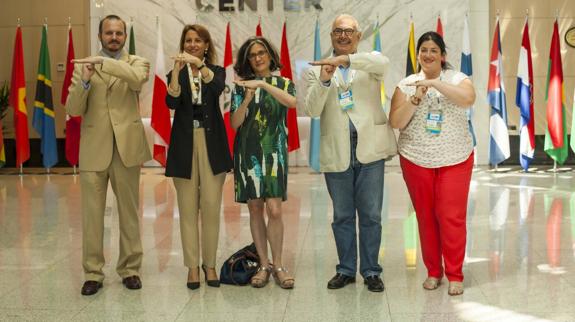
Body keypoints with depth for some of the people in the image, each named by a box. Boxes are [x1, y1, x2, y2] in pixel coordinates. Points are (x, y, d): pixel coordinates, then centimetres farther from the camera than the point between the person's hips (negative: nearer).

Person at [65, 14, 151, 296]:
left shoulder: (137, 63, 7)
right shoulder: (84, 65, 9)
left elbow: (137, 79, -19)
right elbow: (73, 109, 0)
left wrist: (103, 62, -23)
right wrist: (85, 81, -16)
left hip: (127, 148, 0)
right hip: (93, 149, 1)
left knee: (129, 212, 8)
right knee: (92, 215, 2)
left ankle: (130, 269, 20)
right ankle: (93, 273, 13)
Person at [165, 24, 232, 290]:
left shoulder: (216, 71, 8)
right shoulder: (176, 74, 8)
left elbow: (217, 88, -16)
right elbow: (172, 103, -11)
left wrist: (199, 64, -30)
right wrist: (177, 69, -20)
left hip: (211, 143, 0)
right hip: (184, 144, 0)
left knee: (211, 206, -1)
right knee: (188, 208, 2)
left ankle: (210, 264, 12)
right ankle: (192, 266, 10)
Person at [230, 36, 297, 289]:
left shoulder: (283, 83, 8)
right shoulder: (241, 87, 9)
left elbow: (292, 102, -16)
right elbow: (235, 123, -1)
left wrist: (263, 84, -22)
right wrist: (248, 99, -16)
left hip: (274, 151, -1)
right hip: (248, 152, 1)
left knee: (274, 210, -9)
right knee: (255, 209, 3)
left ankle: (277, 265, 3)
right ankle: (264, 265, 13)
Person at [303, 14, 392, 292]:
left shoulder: (370, 61, 7)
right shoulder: (317, 69, 8)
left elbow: (383, 63, -18)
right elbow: (312, 110, -4)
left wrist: (346, 60, -30)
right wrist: (324, 81, -20)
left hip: (369, 149, -1)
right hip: (336, 153, 1)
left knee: (371, 215, 5)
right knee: (342, 216, 10)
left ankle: (371, 271, 17)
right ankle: (346, 270, 23)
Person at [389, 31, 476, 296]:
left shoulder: (457, 79, 1)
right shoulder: (406, 84, 4)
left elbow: (468, 98, -21)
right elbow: (396, 122, -4)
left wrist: (434, 83, -21)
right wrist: (416, 98, -16)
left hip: (455, 160, -1)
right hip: (416, 160, 2)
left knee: (452, 217, -4)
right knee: (425, 217, 8)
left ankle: (455, 275, 9)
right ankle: (433, 271, 21)